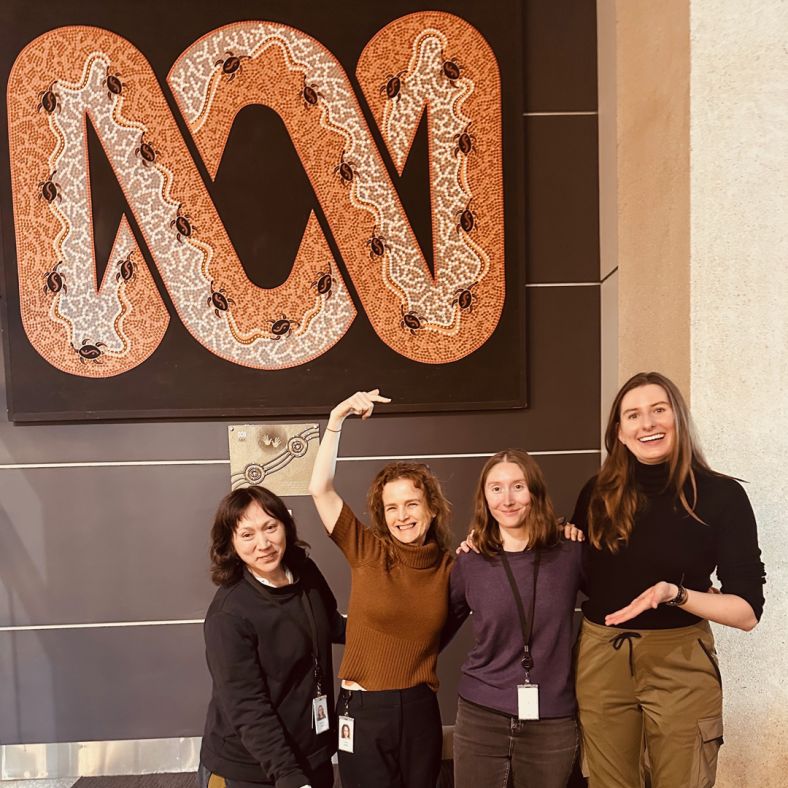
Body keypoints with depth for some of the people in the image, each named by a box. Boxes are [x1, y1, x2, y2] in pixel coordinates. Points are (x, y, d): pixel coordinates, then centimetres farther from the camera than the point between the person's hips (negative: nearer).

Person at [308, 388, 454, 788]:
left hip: (420, 709, 2)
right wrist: (336, 420, -22)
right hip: (364, 710, -2)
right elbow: (320, 489, -17)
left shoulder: (449, 564, -3)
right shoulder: (367, 552, -9)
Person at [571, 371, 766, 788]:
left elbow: (748, 612, -9)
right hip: (601, 659, 3)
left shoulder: (722, 495, -10)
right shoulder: (599, 493, -3)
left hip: (680, 662, -2)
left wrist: (674, 594, -25)